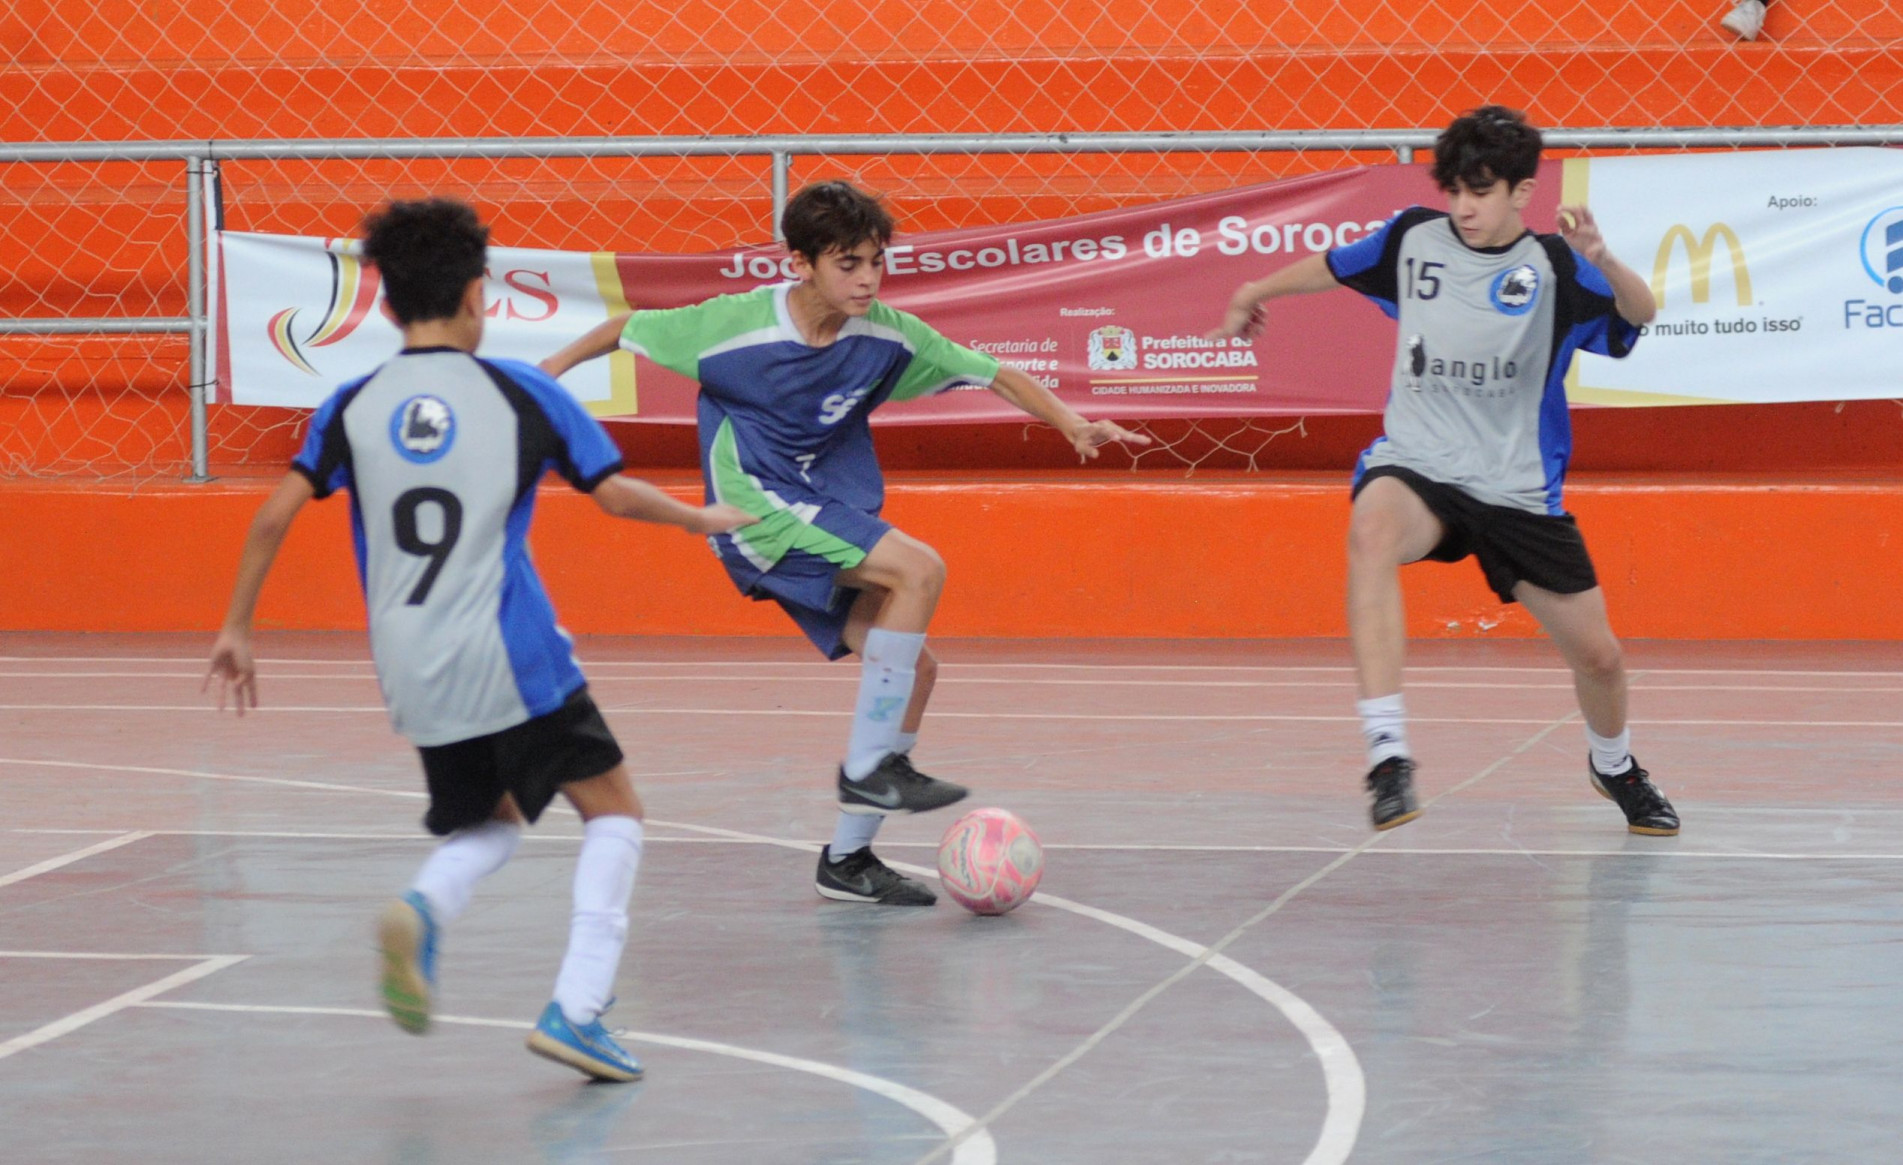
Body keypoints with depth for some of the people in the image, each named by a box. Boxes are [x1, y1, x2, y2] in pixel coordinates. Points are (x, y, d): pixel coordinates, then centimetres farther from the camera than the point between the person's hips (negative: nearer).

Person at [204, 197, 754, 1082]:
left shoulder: (354, 407, 5)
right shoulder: (521, 393, -1)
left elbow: (275, 516, -1)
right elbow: (614, 494, 3)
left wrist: (236, 629, 8)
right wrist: (700, 518, 21)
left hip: (410, 672, 4)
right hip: (510, 659, -4)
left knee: (490, 821, 24)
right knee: (612, 809, 11)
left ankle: (421, 911, -10)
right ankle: (575, 1010, -5)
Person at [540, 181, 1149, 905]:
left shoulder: (886, 334, -4)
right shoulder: (741, 323, -16)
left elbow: (990, 373, 3)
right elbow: (633, 328, -2)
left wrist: (1070, 423, -6)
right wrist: (554, 369, 5)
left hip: (830, 518, 6)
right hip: (757, 506, -6)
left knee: (912, 668, -3)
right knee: (919, 569, -24)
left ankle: (847, 858, 8)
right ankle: (867, 766, -18)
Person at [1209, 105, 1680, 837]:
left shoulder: (1550, 267, -7)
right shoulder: (1413, 238, 2)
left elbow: (1641, 312, -23)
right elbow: (1335, 267, 22)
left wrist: (1601, 260, -42)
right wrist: (1256, 291, 35)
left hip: (1519, 489, 0)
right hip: (1416, 466, 0)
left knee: (1598, 656, 6)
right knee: (1373, 530, -37)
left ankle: (1614, 767, 43)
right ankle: (1387, 750, -44)